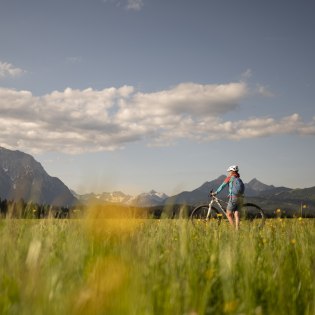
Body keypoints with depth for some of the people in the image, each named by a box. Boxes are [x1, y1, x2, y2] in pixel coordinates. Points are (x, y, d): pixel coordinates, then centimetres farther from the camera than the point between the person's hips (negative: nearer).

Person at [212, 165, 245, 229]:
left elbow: (222, 186, 0)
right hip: (240, 198, 7)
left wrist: (215, 193, 5)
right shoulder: (239, 179, 22)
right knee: (237, 215, 4)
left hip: (233, 197, -7)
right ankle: (237, 229, -2)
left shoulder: (230, 177, 2)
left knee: (229, 214, 2)